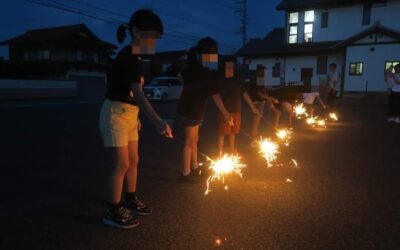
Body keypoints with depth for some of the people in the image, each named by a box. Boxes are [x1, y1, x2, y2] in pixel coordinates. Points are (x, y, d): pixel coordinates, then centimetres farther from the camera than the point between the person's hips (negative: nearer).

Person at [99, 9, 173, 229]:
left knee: (133, 160, 15)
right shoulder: (128, 57, -22)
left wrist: (135, 116, 19)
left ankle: (130, 199, 32)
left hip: (128, 115, 9)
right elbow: (137, 94, -36)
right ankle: (112, 211, 11)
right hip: (115, 115, -9)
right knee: (121, 164, -4)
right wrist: (158, 121, -46)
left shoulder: (133, 57, 9)